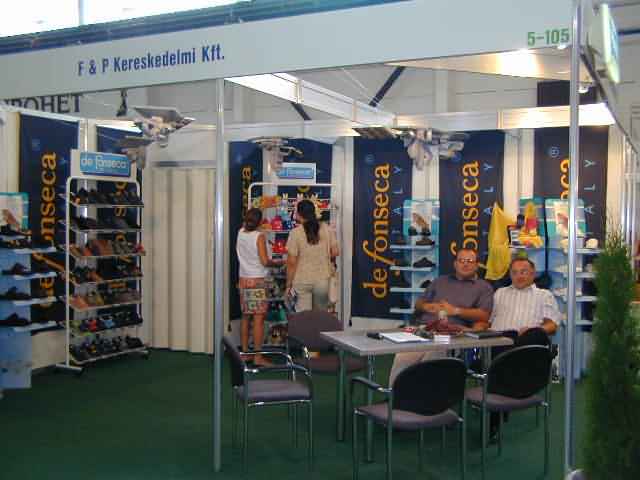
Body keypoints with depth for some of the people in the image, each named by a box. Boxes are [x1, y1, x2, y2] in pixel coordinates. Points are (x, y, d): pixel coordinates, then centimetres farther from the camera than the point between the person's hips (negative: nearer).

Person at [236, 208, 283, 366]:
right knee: (259, 318, -4)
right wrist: (277, 263, 1)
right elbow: (265, 261, -15)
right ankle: (258, 357, -4)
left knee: (245, 317, 14)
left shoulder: (240, 233, 5)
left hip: (243, 280, 7)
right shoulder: (259, 236, -13)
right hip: (257, 281, -7)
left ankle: (245, 352, 19)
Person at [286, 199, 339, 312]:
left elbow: (292, 262, -10)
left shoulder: (295, 233, -12)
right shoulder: (326, 229, -3)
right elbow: (335, 252, 2)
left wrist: (289, 284, -1)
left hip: (302, 281, -3)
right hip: (323, 279, 3)